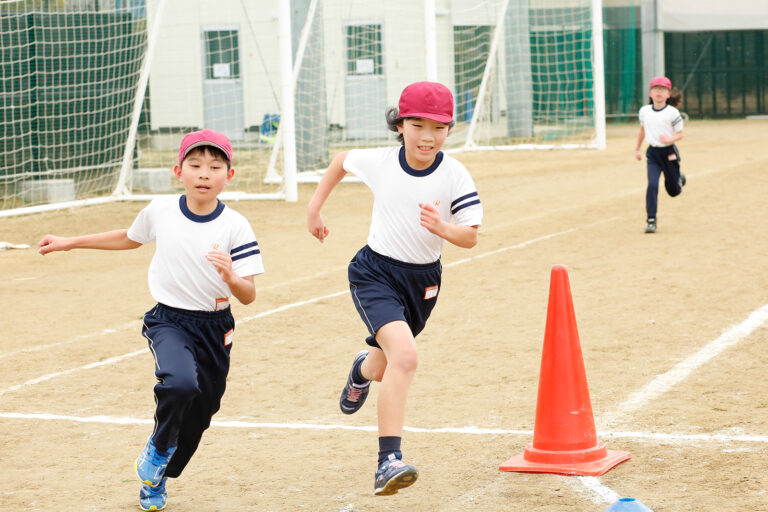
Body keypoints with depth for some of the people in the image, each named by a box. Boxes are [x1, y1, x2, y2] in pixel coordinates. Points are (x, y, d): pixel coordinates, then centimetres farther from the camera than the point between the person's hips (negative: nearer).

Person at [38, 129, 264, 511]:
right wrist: (70, 243, 19)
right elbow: (130, 238, 17)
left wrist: (231, 277, -34)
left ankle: (156, 479, 41)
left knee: (198, 416, 12)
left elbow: (248, 297, -12)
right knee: (180, 383, -31)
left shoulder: (235, 226, -12)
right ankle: (158, 449, 0)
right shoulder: (160, 211, -7)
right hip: (168, 321, -1)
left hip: (215, 327, 1)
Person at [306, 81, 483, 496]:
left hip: (423, 279, 3)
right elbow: (341, 160, 10)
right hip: (375, 271, -3)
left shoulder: (455, 175, -15)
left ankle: (364, 369, 63)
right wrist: (314, 208, 11)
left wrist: (442, 228, -35)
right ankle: (389, 462, -29)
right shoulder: (379, 162, -12)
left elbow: (471, 237, -15)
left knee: (388, 363, 22)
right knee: (404, 355, -27)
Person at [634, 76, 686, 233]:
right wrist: (637, 149, 21)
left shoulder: (672, 113, -11)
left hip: (669, 152, -2)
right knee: (652, 185, -17)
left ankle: (679, 178, 48)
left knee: (673, 191, 10)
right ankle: (651, 220, -12)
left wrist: (669, 139, -26)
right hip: (653, 152, 2)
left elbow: (680, 134, -6)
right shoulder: (644, 111, 1)